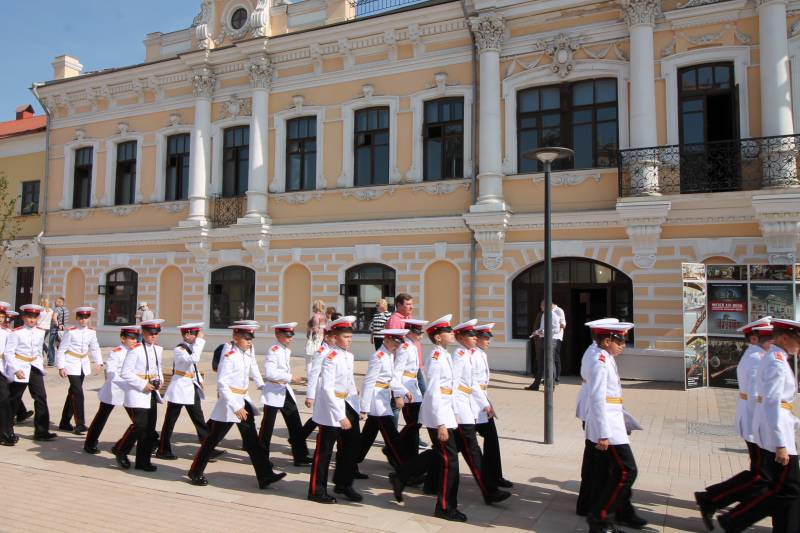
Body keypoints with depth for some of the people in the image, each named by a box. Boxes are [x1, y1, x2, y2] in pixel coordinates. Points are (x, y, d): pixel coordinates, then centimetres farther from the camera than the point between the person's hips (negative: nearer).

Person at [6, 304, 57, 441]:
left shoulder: (41, 332, 6)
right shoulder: (16, 332, -9)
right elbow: (8, 353, -11)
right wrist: (16, 370, -18)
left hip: (35, 368, 5)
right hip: (20, 368, -5)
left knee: (41, 397, -2)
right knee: (14, 399, 4)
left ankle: (41, 431, 2)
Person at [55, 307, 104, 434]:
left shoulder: (92, 332, 2)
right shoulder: (70, 332, -12)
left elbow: (95, 349, 9)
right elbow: (61, 350, -9)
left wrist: (99, 363, -2)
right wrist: (61, 367, -14)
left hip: (83, 365, 5)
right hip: (72, 365, -5)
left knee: (73, 393, 13)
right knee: (78, 392, -13)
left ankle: (64, 423, 24)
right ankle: (80, 424, -9)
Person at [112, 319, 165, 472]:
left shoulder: (158, 349, 9)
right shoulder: (135, 350, -13)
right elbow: (125, 373, -15)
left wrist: (160, 380, 4)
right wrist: (142, 384, -17)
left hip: (152, 394, 7)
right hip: (137, 395, -7)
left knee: (150, 428, 7)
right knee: (140, 425, -13)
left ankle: (143, 461, 17)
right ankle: (120, 450, 13)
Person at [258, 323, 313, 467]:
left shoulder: (287, 351, 10)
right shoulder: (273, 351, -17)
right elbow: (270, 372, -28)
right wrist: (290, 377, -28)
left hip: (286, 391, 8)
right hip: (273, 391, -8)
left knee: (295, 424, 6)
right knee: (267, 426, 3)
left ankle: (300, 456, 12)